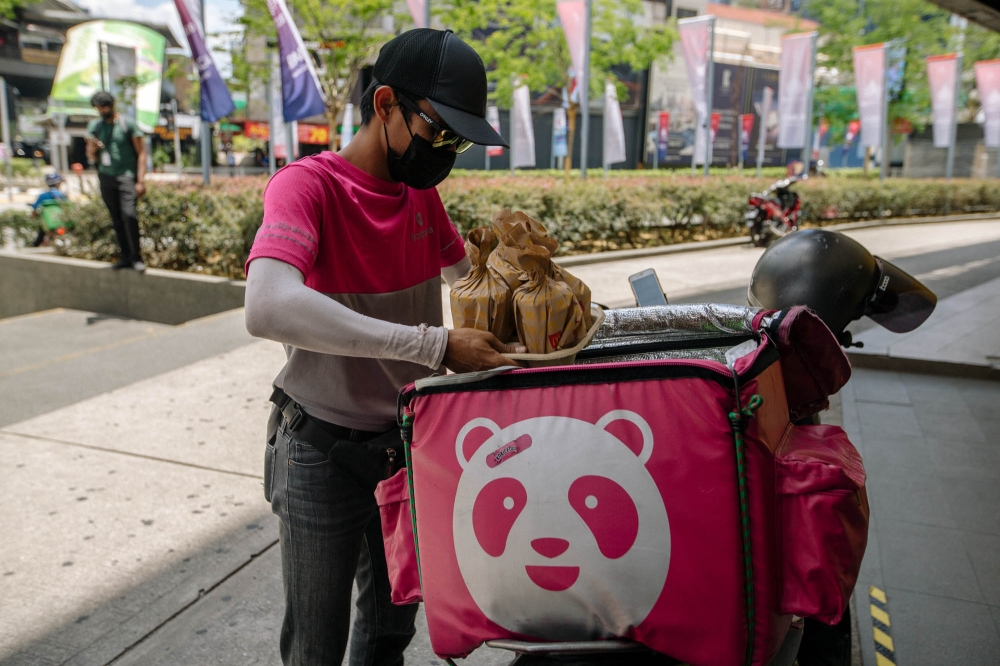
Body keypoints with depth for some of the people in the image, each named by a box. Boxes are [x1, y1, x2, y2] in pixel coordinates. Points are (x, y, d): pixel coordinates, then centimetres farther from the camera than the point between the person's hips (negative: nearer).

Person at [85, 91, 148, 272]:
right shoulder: (94, 127, 11)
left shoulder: (127, 124, -3)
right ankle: (126, 257, 10)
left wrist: (141, 181, -11)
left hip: (126, 176, -5)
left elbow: (141, 153, -4)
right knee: (116, 219, 4)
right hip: (106, 176, 5)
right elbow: (91, 156, 16)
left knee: (128, 213, -20)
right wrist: (93, 150, -9)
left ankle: (136, 256, -12)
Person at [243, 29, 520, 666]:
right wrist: (434, 345, -42)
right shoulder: (307, 184, -21)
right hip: (324, 451, -6)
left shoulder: (423, 192, 0)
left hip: (407, 440, 6)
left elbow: (460, 272, 17)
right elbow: (269, 308, -40)